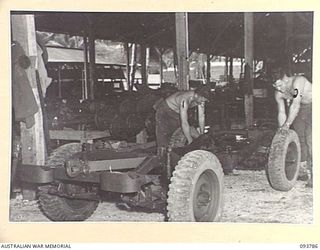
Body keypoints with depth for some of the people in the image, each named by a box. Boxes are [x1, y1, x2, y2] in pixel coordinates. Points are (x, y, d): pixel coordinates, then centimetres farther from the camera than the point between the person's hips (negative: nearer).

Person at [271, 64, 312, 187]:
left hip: (312, 105, -7)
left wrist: (287, 124, -41)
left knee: (310, 139, -17)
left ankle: (314, 175, -16)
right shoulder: (278, 93, -10)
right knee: (298, 137, 6)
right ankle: (302, 171, 19)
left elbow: (296, 105, -39)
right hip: (301, 110, 7)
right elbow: (281, 113, -6)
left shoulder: (298, 81, -33)